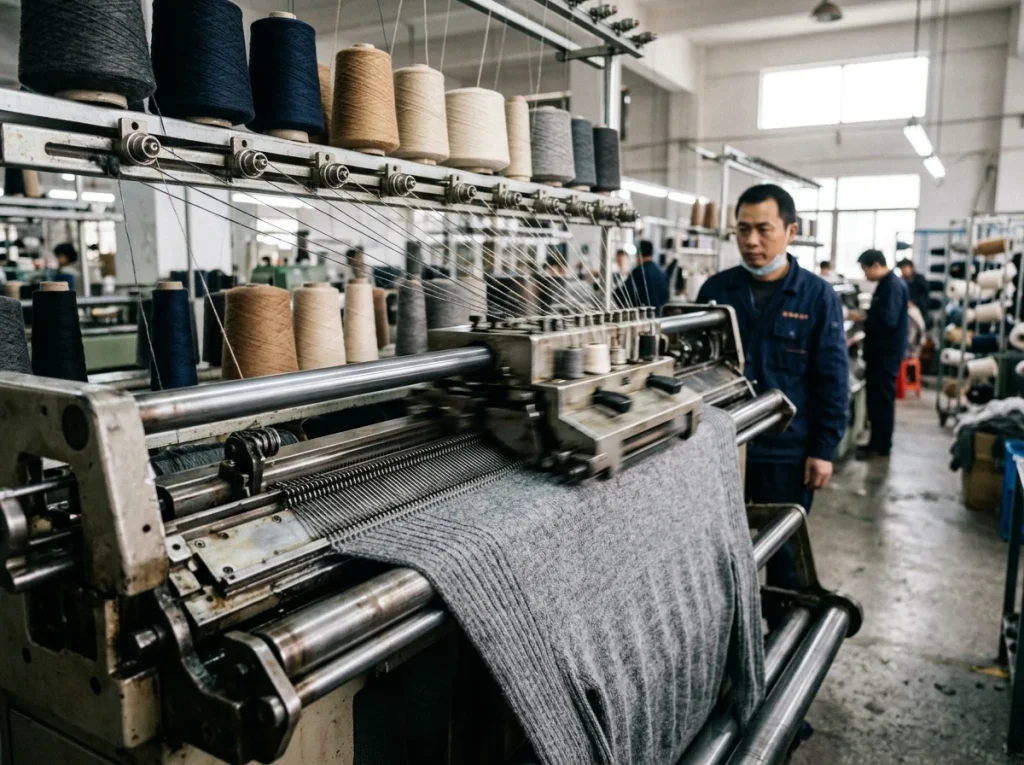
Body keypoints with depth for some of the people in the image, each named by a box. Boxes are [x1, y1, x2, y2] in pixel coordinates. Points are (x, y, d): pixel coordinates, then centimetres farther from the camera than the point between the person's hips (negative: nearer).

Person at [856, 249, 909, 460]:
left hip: (887, 351, -10)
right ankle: (877, 442, 22)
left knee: (882, 398, -3)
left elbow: (888, 320, -25)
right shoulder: (886, 284, 14)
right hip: (880, 350, 10)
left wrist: (862, 318, -16)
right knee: (876, 396, 14)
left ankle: (881, 446, 5)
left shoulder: (893, 285, -18)